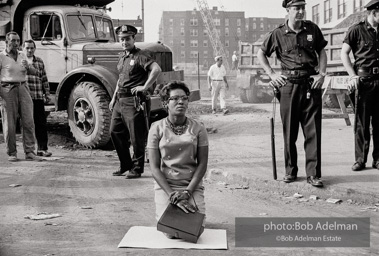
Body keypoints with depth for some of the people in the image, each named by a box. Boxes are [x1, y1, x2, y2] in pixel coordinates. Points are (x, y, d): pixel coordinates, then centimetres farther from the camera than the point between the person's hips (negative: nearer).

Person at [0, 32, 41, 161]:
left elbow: (34, 72, 14)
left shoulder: (22, 55, 15)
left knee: (28, 122, -2)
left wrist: (27, 66, -8)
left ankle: (30, 152, 1)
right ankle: (11, 154, 9)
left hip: (23, 89, 5)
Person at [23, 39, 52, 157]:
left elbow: (44, 79, 16)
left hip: (38, 97, 3)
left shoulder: (39, 61, 14)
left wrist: (47, 94, 12)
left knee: (41, 123, 2)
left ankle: (42, 148, 8)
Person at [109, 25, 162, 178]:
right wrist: (114, 98, 24)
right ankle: (125, 165, 25)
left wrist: (145, 87, -24)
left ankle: (137, 169, 9)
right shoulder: (122, 57, 17)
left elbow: (156, 69, -26)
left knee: (136, 136, -2)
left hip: (134, 101, -9)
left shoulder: (141, 56, -11)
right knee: (115, 132, 13)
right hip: (120, 101, 9)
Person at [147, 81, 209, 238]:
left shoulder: (197, 129, 1)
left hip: (192, 185, 1)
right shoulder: (157, 128, -2)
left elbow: (202, 164, -1)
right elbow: (154, 167, -5)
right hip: (165, 185, -1)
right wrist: (172, 195, -15)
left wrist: (187, 192, -13)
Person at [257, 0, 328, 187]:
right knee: (289, 132, 5)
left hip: (311, 83, 1)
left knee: (313, 131, -2)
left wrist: (322, 74, 3)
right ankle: (290, 171, 18)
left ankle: (313, 174, 3)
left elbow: (322, 52, 17)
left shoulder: (312, 29, 7)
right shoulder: (278, 34, 2)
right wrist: (272, 75, 3)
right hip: (289, 85, -1)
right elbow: (261, 54, 12)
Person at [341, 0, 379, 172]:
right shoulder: (357, 30, -2)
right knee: (361, 122, 0)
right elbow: (344, 53, -3)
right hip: (364, 80, -4)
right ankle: (360, 159, 6)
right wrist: (353, 76, -10)